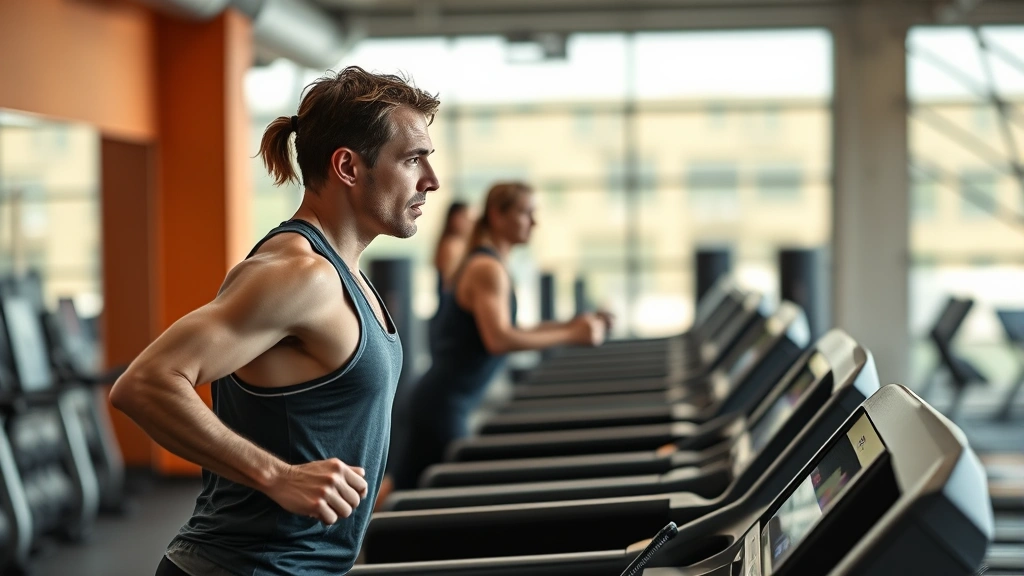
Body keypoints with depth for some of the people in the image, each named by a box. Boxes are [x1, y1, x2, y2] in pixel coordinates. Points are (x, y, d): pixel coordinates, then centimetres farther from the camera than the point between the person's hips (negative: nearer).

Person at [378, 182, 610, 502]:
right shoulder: (488, 269, -15)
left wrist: (566, 327, 10)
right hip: (443, 404, -10)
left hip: (441, 401, 10)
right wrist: (571, 336, -24)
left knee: (398, 489, 13)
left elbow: (503, 332, 18)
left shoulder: (486, 264, 15)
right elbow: (498, 340, -28)